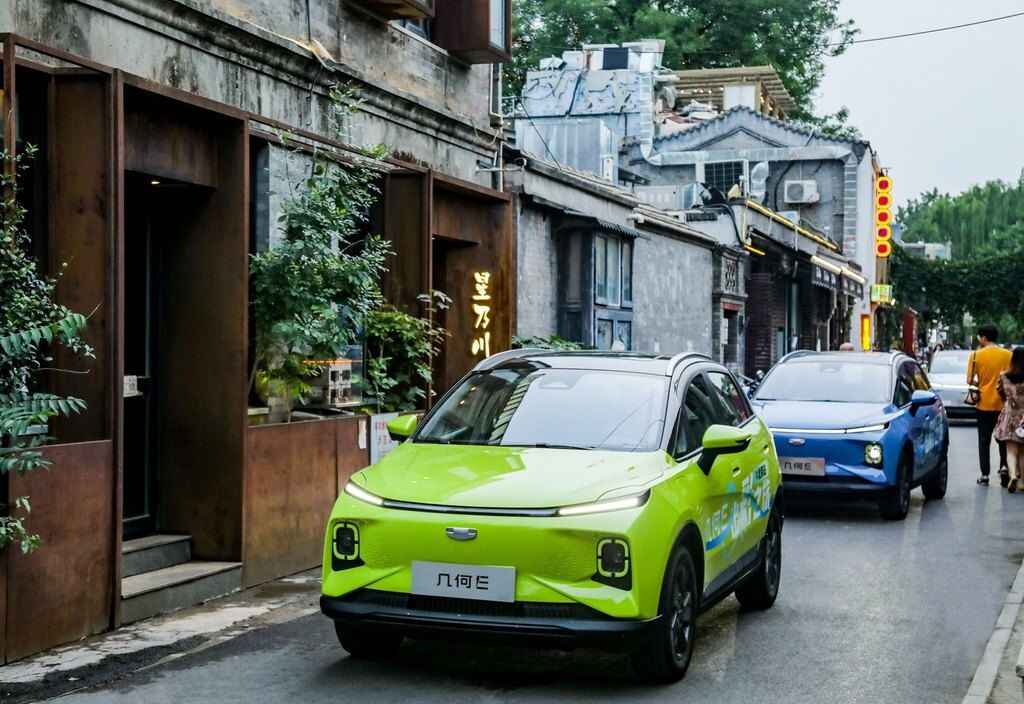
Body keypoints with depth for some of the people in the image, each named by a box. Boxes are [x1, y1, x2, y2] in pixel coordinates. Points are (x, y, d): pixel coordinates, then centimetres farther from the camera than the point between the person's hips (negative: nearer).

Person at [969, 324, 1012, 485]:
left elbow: (970, 381, -7)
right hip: (1003, 404, 1)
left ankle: (984, 475, 6)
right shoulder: (1008, 355, -4)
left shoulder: (976, 355, -6)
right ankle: (1004, 466, -2)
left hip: (984, 404, -1)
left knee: (984, 440, 8)